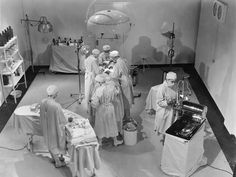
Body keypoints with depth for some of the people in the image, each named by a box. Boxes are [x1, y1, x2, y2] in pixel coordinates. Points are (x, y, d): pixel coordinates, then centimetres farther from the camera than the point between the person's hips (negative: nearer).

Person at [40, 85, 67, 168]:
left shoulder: (43, 102, -14)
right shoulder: (56, 105, -34)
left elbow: (43, 115, 2)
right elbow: (62, 120, -22)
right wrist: (65, 122, 0)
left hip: (46, 127, 6)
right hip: (55, 128, -6)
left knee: (50, 143, 26)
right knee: (56, 143, 18)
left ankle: (54, 158, 49)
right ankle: (58, 162, 36)